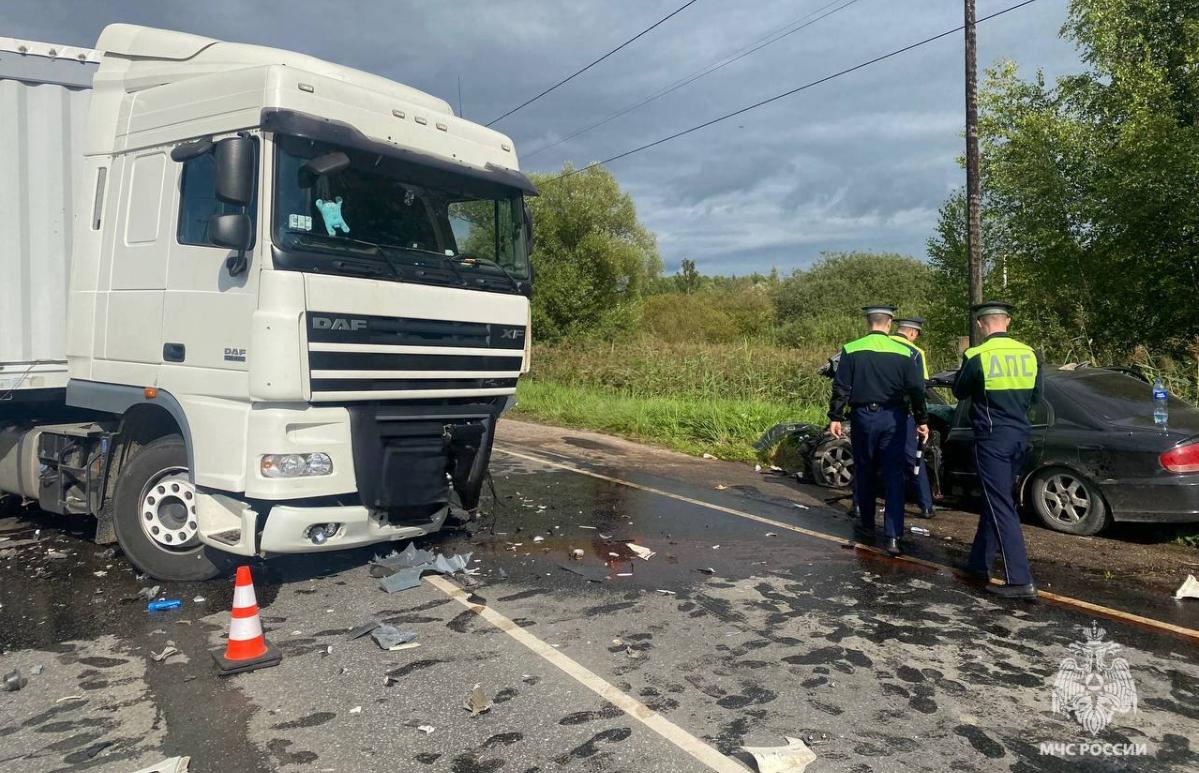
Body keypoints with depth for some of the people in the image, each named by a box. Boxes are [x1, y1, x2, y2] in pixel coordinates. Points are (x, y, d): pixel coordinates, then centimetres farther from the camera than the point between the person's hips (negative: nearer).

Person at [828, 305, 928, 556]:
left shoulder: (851, 350, -4)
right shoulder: (904, 353, -2)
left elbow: (841, 388, -5)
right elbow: (916, 390, 0)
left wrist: (835, 417, 1)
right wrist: (922, 420, 8)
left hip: (863, 416, 0)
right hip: (893, 419, 0)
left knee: (864, 473, 14)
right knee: (894, 476, 2)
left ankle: (867, 527, 25)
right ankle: (893, 536, -3)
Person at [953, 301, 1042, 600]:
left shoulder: (976, 356, -14)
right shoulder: (1029, 354, 3)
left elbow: (960, 392, 1)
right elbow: (1035, 396, 13)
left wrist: (965, 365, 16)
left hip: (992, 438, -6)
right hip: (1019, 436, 6)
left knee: (1001, 507, -5)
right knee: (994, 500, 18)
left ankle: (1020, 580, -8)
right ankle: (979, 563, 29)